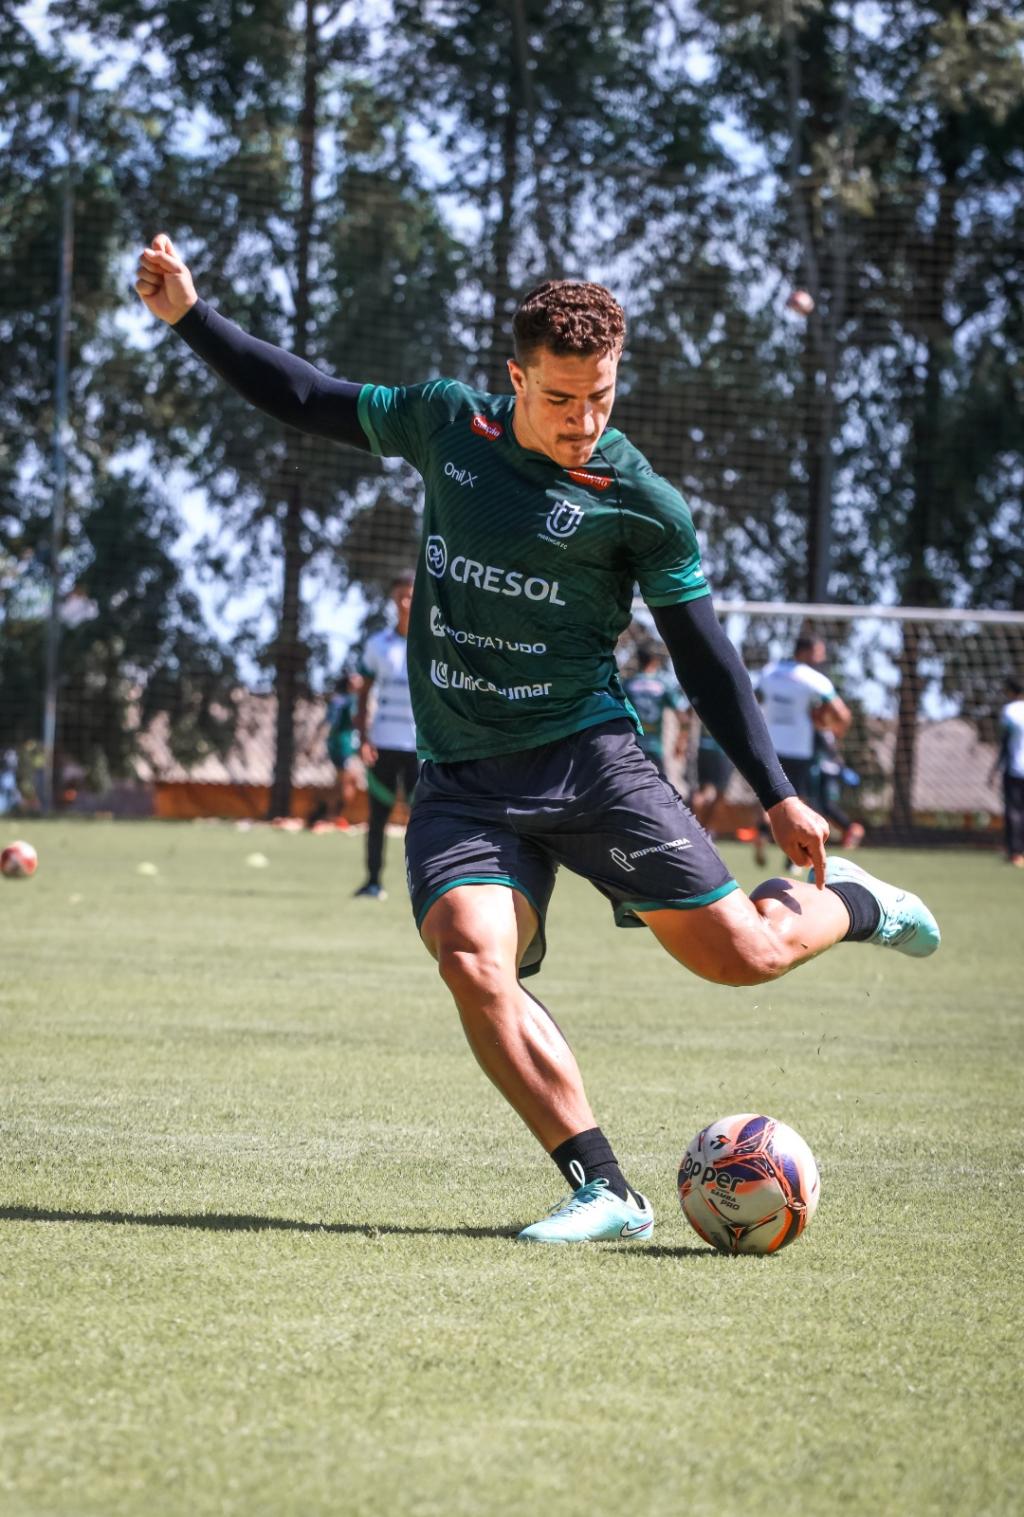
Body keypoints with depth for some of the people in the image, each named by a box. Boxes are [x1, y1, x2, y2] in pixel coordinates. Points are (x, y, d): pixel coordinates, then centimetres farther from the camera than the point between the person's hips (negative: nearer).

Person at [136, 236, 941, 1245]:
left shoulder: (639, 504, -4)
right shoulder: (446, 423, 5)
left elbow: (704, 658, 2)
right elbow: (305, 399, 19)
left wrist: (777, 797, 0)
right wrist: (190, 317, 15)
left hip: (583, 758, -2)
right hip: (460, 782, 2)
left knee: (741, 955, -7)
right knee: (474, 965, -24)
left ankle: (846, 904, 29)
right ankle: (603, 1192, -18)